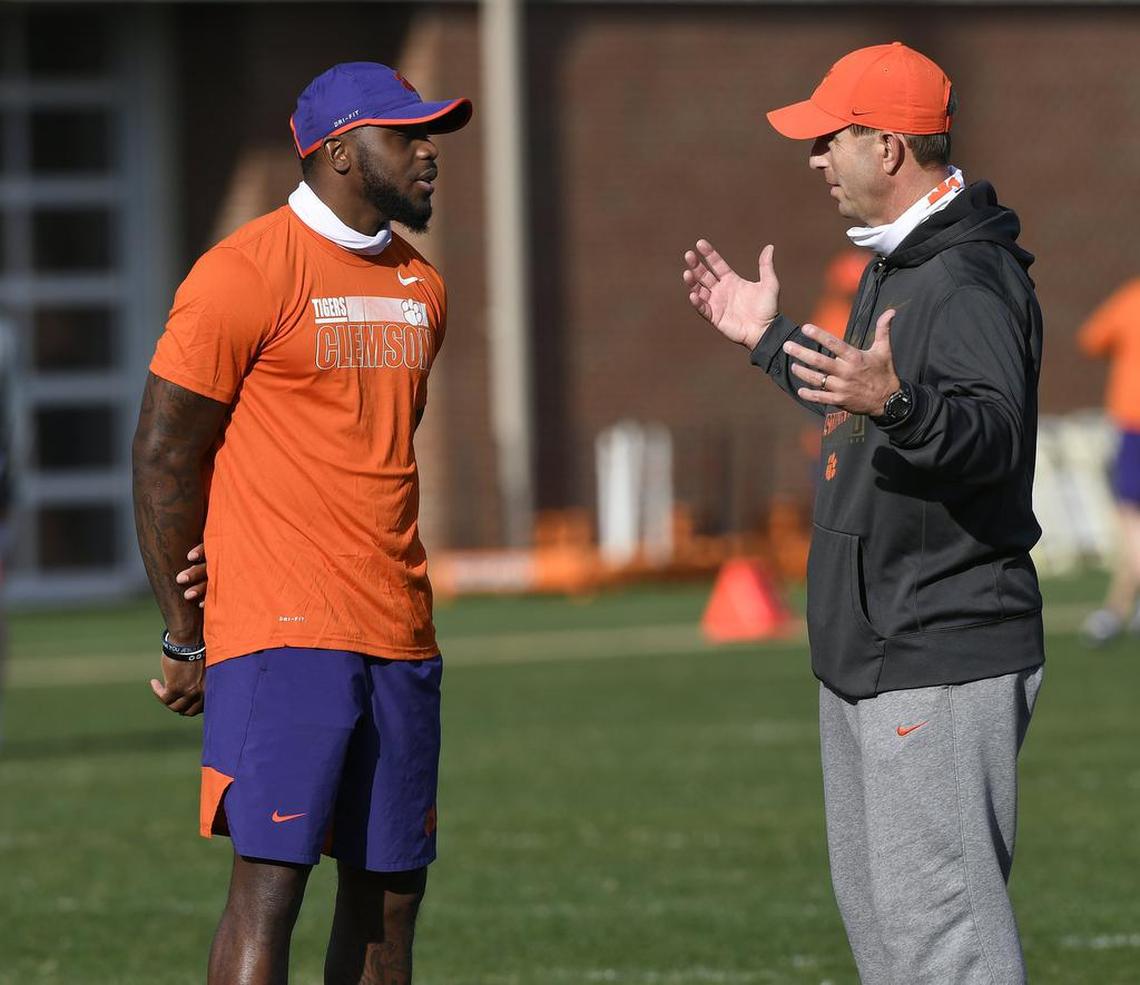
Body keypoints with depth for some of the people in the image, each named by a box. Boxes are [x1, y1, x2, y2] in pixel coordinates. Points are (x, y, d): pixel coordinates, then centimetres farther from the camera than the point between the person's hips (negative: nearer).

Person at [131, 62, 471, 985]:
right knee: (270, 879, -13)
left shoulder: (420, 288, 15)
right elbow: (163, 457, -5)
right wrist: (186, 639, -4)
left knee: (390, 891, 6)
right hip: (282, 634, -7)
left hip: (400, 637, 7)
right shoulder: (245, 276, -7)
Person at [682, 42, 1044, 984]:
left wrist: (896, 401, -50)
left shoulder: (969, 278, -18)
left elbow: (993, 432, -33)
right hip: (867, 658, 11)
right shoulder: (895, 263, 16)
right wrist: (773, 339, 36)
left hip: (942, 663, -11)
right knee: (877, 907, 17)